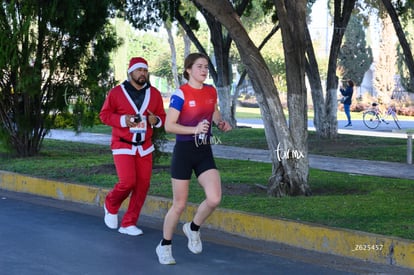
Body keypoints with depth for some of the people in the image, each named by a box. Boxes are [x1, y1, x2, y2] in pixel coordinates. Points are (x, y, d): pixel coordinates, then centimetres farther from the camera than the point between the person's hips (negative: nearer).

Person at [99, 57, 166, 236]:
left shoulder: (154, 93, 5)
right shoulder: (116, 93, -5)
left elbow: (162, 117, 11)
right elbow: (104, 114, -3)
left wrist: (156, 120, -12)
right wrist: (123, 120, -18)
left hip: (145, 147, 4)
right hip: (123, 145, -4)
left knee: (143, 184, 0)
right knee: (127, 182, -16)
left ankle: (128, 224, 13)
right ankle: (111, 205, 17)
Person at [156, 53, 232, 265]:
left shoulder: (211, 91, 5)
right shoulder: (180, 94, -13)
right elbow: (169, 126, -15)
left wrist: (221, 123, 5)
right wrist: (194, 129, -26)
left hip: (204, 152, 5)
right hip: (184, 152, -5)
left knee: (214, 198, -13)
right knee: (179, 205, 2)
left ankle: (193, 228, 17)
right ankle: (164, 246, 23)